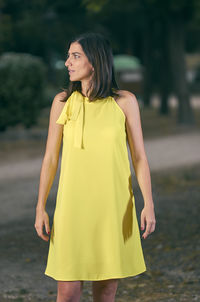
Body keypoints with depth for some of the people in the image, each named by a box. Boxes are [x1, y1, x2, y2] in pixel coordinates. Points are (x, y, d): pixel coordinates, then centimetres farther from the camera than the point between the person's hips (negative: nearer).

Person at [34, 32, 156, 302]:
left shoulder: (124, 101, -1)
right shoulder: (63, 102, 2)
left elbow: (139, 157, 0)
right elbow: (50, 158, 6)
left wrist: (149, 204, -11)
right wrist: (40, 208, 2)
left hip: (114, 206, 0)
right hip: (74, 206, 0)